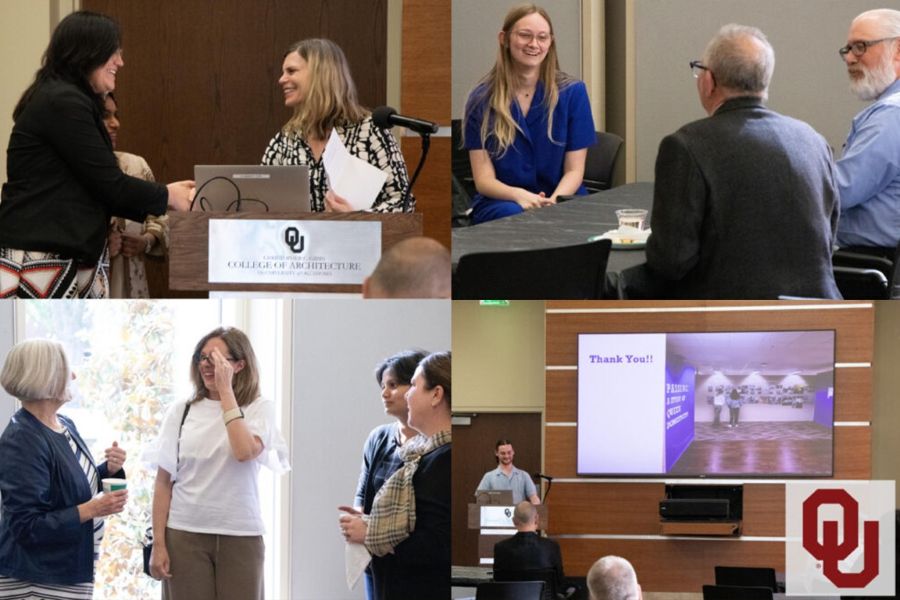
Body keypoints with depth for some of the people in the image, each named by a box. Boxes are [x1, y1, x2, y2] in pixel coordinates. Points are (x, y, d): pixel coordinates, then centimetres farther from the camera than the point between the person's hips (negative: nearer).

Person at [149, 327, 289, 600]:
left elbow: (245, 451, -18)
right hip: (185, 535, 1)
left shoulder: (259, 409, 2)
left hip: (240, 536, -1)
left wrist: (226, 390, -12)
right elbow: (164, 482, 8)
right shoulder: (181, 412, 7)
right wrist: (158, 544, 1)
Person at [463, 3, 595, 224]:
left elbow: (574, 170, 2)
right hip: (501, 202, -1)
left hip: (561, 201, 1)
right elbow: (484, 179, -3)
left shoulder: (572, 92, 3)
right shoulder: (482, 99, 1)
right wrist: (519, 196, -25)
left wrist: (554, 201, -21)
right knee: (516, 215, -36)